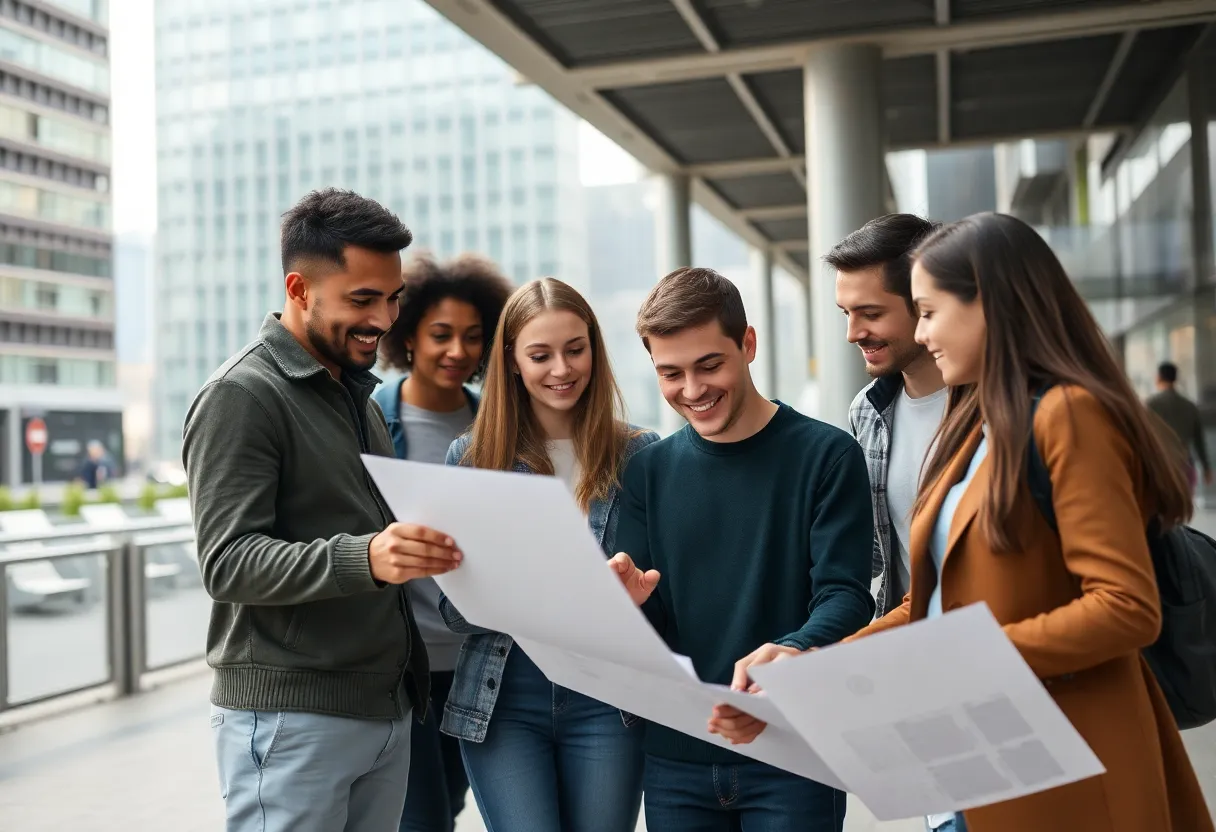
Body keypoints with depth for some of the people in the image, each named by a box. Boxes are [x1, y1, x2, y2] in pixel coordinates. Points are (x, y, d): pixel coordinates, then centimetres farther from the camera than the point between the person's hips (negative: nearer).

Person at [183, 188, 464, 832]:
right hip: (290, 717, -7)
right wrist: (363, 558, -33)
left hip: (388, 710, 8)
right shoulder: (242, 395, -10)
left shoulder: (361, 396, 15)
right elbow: (228, 563, -19)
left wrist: (419, 548, 3)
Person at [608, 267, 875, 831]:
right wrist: (629, 603, -19)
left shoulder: (826, 456, -6)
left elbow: (845, 597, -12)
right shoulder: (649, 471, 4)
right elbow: (648, 625, 5)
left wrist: (789, 654, -32)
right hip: (676, 762, 3)